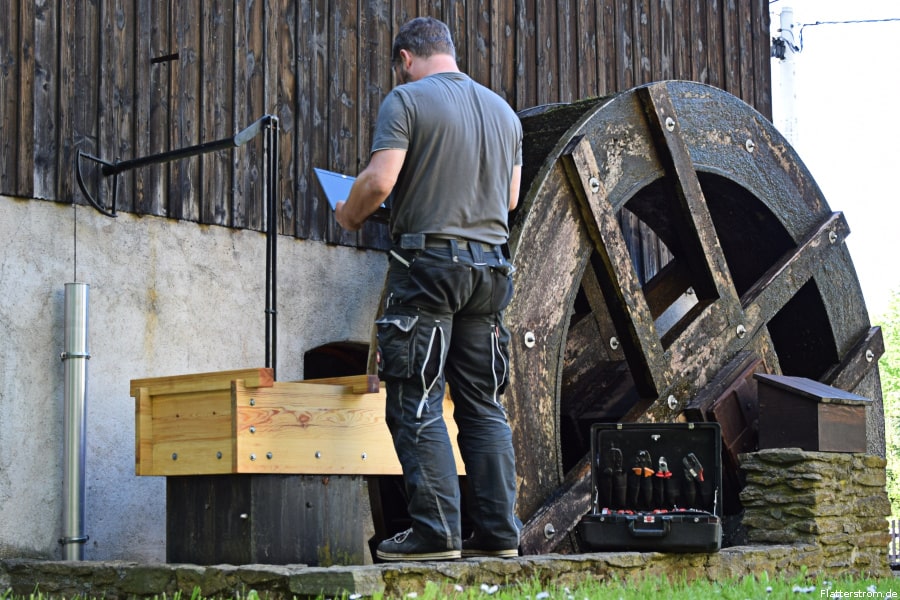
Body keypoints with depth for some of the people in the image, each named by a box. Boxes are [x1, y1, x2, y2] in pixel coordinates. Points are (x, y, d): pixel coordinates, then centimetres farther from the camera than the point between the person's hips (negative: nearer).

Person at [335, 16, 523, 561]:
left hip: (427, 261, -6)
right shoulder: (504, 111, 16)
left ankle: (436, 532, -7)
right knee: (484, 405, 9)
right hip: (490, 263, 6)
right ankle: (498, 531, 9)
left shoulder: (407, 100, -4)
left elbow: (379, 179, -13)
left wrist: (350, 213, 5)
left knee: (417, 404, -3)